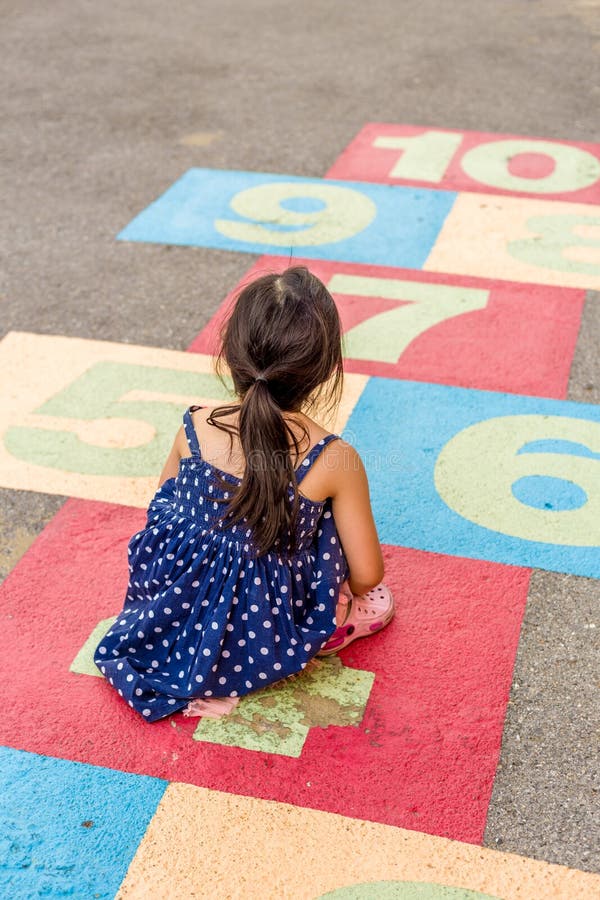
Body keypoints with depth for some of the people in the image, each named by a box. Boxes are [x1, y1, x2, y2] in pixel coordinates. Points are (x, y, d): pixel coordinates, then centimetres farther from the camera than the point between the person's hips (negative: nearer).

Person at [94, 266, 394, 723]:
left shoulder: (195, 427, -14)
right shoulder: (335, 460, -22)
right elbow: (366, 575, -12)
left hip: (177, 619, 5)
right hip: (267, 636, -5)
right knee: (379, 601, 21)